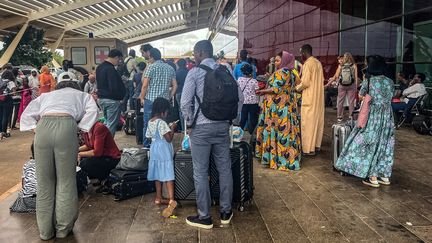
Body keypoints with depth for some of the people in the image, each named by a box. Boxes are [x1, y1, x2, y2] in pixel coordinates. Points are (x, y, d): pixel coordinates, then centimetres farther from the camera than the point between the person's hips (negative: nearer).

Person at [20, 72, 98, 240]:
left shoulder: (47, 95, 34)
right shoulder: (82, 95, 27)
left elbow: (27, 114, 26)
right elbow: (92, 111, 7)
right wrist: (78, 129, 9)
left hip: (43, 127, 3)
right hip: (66, 127, -2)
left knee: (44, 182, 11)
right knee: (66, 180, 8)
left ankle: (45, 230, 19)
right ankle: (63, 228, 15)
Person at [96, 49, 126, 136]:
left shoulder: (99, 67, 11)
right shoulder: (111, 69, -20)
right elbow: (114, 88, -24)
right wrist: (122, 95, -10)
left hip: (101, 98, 10)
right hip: (111, 100, -10)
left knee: (107, 122, 21)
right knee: (111, 125, -1)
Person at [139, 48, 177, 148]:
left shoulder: (151, 67, -5)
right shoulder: (170, 68, 11)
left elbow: (145, 85, -9)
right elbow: (175, 86, 9)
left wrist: (142, 98, 1)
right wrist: (169, 97, 14)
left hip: (151, 100, -5)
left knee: (148, 124, 4)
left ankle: (146, 146, 8)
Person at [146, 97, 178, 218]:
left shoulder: (150, 122, 7)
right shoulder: (161, 123, -18)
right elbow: (169, 139, -18)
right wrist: (172, 128, -3)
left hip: (154, 150, 8)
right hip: (164, 151, -8)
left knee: (158, 174, 16)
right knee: (168, 175, -9)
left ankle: (158, 198, 24)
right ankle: (171, 200, -17)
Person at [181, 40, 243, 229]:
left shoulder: (194, 72, -6)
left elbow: (185, 103, -10)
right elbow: (239, 98, 7)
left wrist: (190, 121, 5)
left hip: (201, 127, -5)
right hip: (223, 125, 5)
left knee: (201, 173, 4)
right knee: (225, 169, 13)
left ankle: (204, 217, 12)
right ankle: (226, 212, 24)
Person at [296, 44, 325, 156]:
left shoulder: (307, 64, -14)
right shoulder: (318, 63, 11)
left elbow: (305, 82, -18)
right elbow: (321, 79, 16)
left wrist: (297, 88, -1)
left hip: (309, 98, -8)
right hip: (319, 97, 9)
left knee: (308, 122, -4)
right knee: (318, 120, 13)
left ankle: (309, 148, -1)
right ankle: (317, 145, 21)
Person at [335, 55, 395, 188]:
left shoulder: (368, 81, -10)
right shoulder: (390, 82, 2)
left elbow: (360, 96, 6)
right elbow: (390, 97, 13)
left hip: (373, 117, -5)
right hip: (388, 117, 5)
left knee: (371, 144, 2)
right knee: (384, 144, 13)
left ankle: (373, 178, 3)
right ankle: (385, 176, 20)